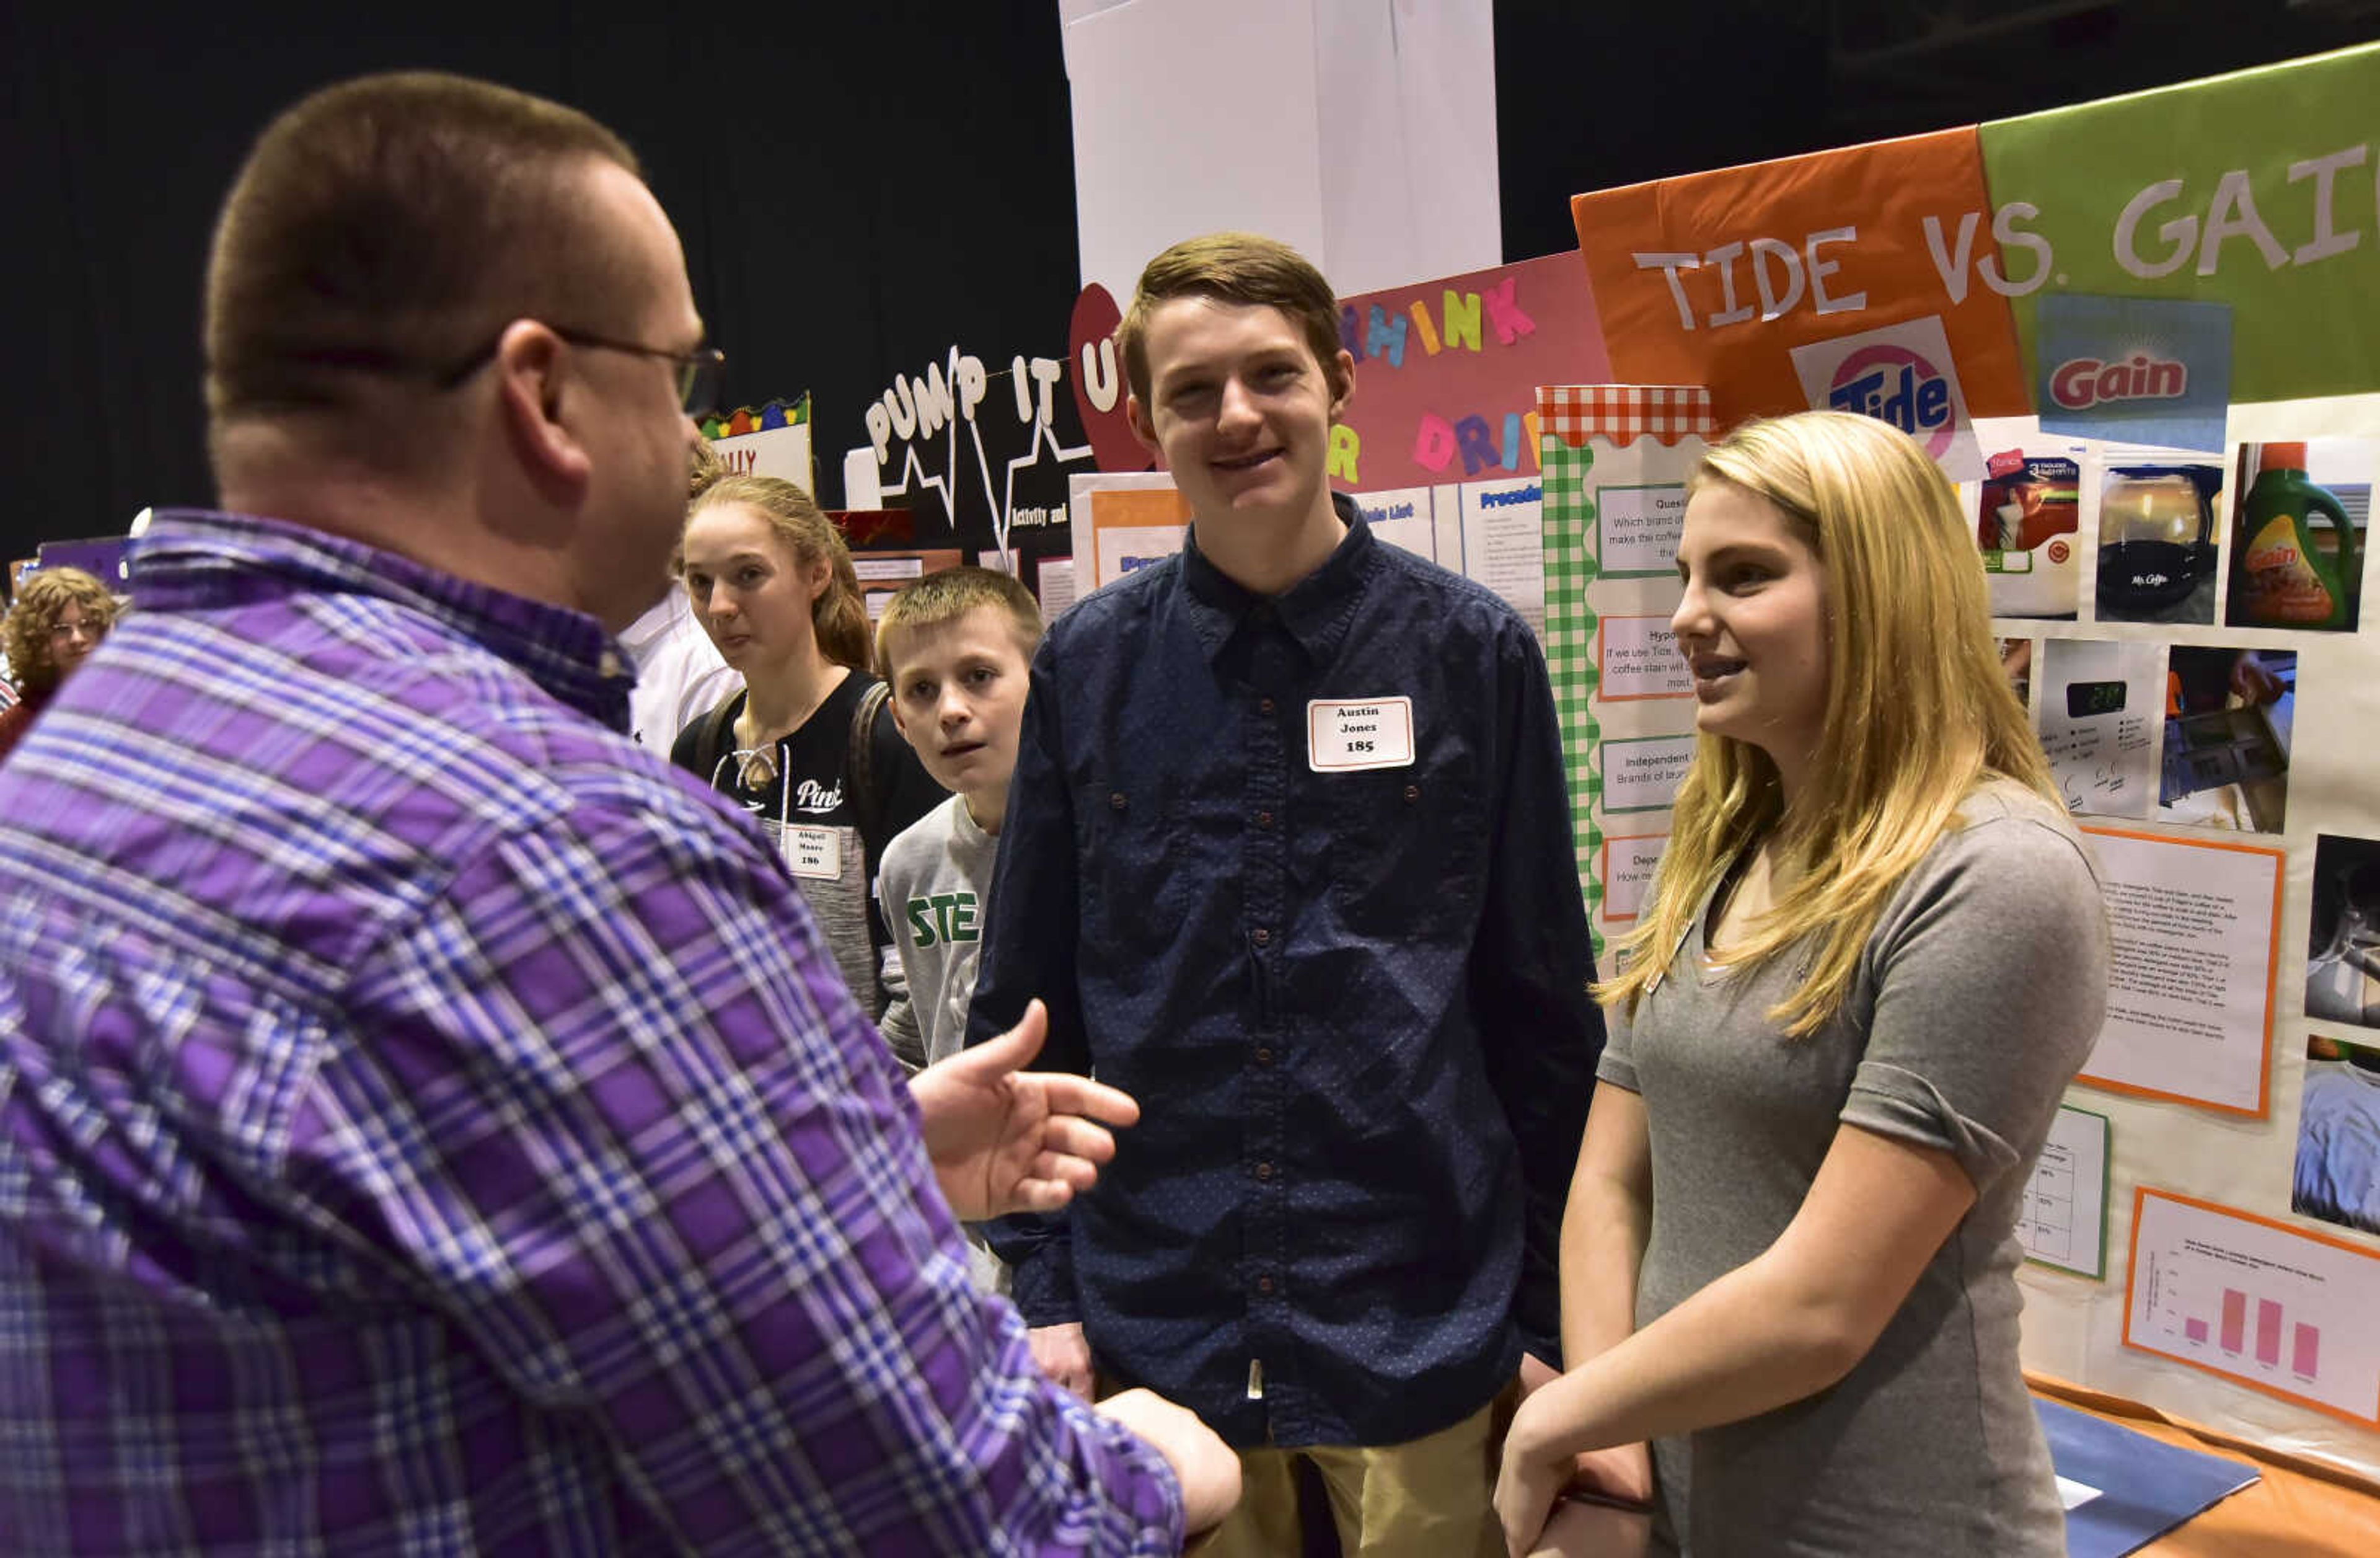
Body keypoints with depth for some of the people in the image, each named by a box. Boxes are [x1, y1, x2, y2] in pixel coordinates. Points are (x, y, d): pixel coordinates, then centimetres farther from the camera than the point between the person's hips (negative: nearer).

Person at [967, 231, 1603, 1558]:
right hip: (1151, 1327, 1)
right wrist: (1042, 1285, 1)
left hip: (1424, 1332, -1)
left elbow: (1545, 1010, 0)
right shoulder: (1088, 667, -1)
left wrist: (1546, 1313, 2)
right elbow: (1026, 1004, 4)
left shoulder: (1474, 651, -4)